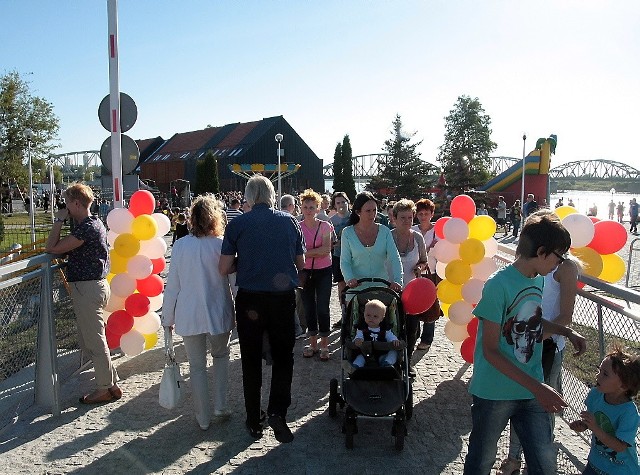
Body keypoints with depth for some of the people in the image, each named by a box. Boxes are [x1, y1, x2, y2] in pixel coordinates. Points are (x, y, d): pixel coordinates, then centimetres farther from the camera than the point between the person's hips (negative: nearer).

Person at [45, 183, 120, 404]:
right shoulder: (94, 223, 14)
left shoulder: (87, 228, -19)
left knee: (94, 340, 0)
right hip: (95, 284, 10)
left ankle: (106, 388, 12)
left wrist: (59, 220, -10)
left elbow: (51, 247, -18)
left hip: (88, 288, -10)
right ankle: (110, 380, 25)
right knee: (87, 340, 18)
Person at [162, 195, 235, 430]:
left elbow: (173, 285, -2)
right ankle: (220, 406, 20)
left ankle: (203, 418, 21)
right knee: (220, 356, 24)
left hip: (189, 315, 1)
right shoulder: (222, 245, -10)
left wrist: (168, 318, 7)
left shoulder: (180, 246, -7)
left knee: (197, 366, 12)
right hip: (219, 314, 0)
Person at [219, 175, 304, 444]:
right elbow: (301, 263, 8)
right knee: (283, 356, 16)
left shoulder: (237, 224, -6)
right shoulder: (290, 221, 0)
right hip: (283, 298, 1)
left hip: (249, 299, -1)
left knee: (251, 360, 12)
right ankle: (277, 410, 0)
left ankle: (254, 422, 22)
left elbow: (224, 268, -6)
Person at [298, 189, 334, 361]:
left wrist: (306, 253, -17)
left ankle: (324, 345, 9)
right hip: (305, 272, 2)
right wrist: (317, 251, -16)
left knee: (322, 308, -3)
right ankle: (313, 343, 22)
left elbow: (326, 251, -13)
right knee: (309, 308, 9)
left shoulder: (325, 226, -4)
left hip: (323, 271, -2)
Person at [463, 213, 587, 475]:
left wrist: (567, 332, 6)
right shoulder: (498, 285, -21)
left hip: (532, 391, 6)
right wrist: (536, 387, -23)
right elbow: (490, 351, -19)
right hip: (495, 393, -6)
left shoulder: (539, 280, 2)